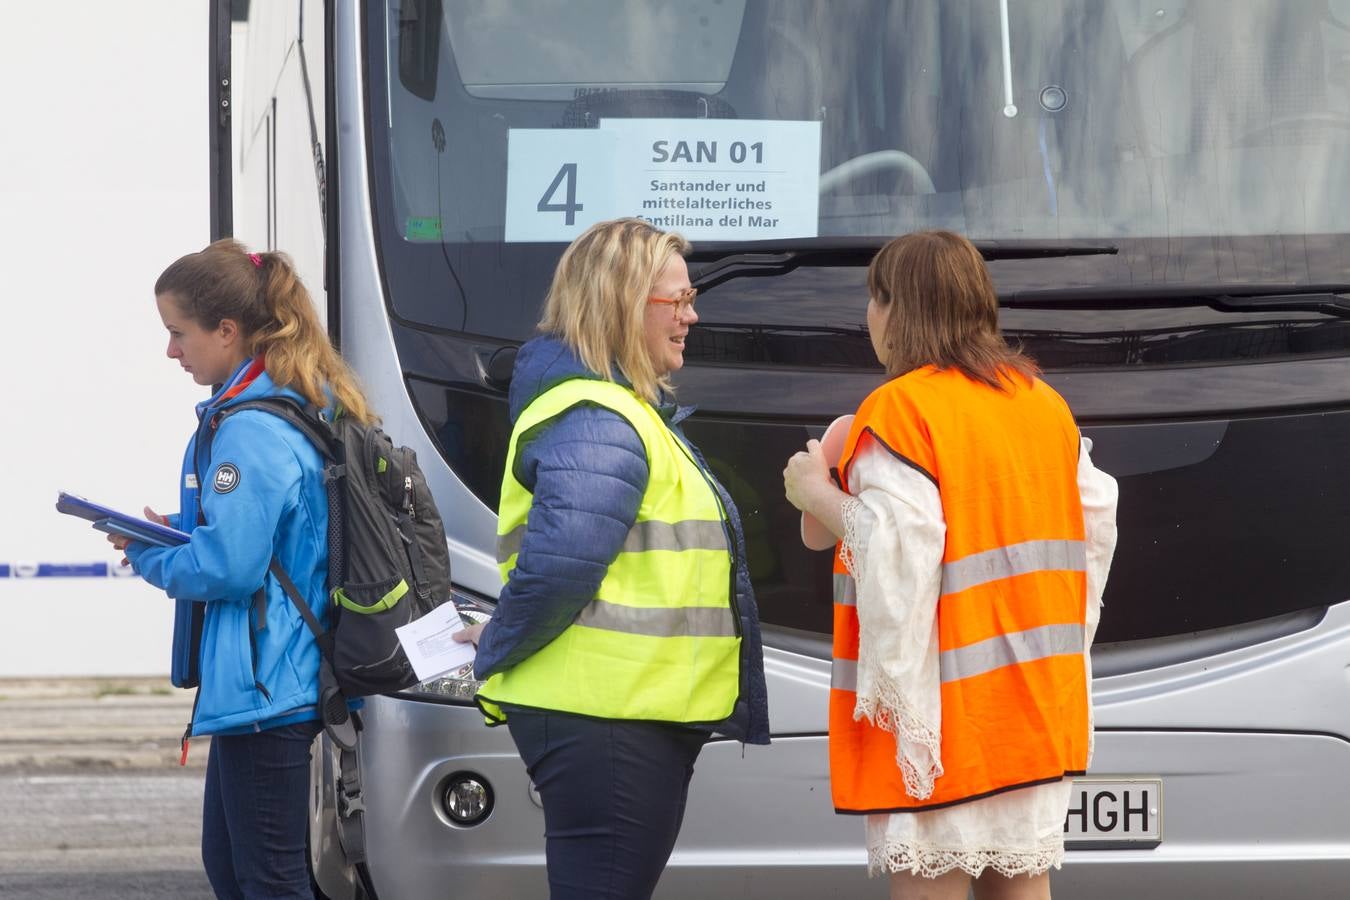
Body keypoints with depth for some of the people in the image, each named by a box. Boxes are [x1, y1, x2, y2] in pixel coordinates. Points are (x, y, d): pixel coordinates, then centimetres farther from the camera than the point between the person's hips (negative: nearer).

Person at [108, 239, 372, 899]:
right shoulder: (305, 408, 11)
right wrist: (174, 531, 10)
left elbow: (224, 567, -22)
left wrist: (147, 555, -5)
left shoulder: (250, 431, -20)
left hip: (261, 689, -11)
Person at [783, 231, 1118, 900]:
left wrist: (817, 495, -5)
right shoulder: (1043, 402, 11)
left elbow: (896, 544, -19)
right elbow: (1095, 519, 12)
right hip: (1038, 695, 7)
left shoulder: (901, 406, -11)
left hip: (945, 696, -7)